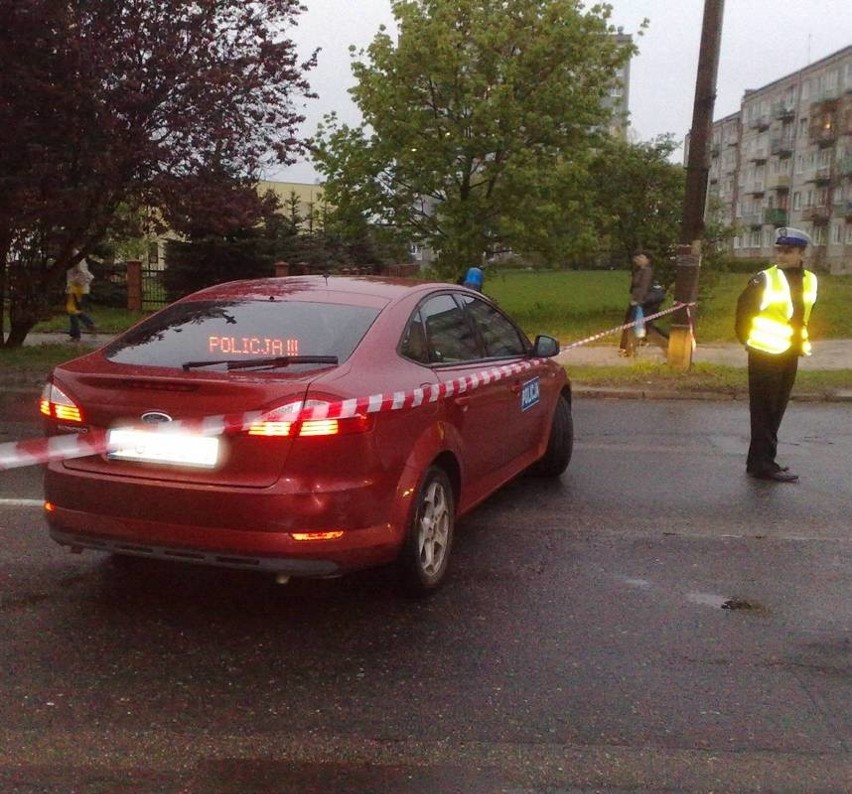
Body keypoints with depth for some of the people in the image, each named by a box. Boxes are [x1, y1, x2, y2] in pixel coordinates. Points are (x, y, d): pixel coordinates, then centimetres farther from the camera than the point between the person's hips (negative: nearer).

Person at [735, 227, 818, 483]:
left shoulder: (809, 280, 5)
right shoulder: (765, 279, -14)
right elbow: (744, 308, -8)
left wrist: (803, 339, 14)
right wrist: (748, 339, -5)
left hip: (789, 355, 7)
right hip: (765, 354, -7)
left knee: (776, 409, 13)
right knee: (764, 410, -2)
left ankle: (760, 459, 23)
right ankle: (763, 464, 3)